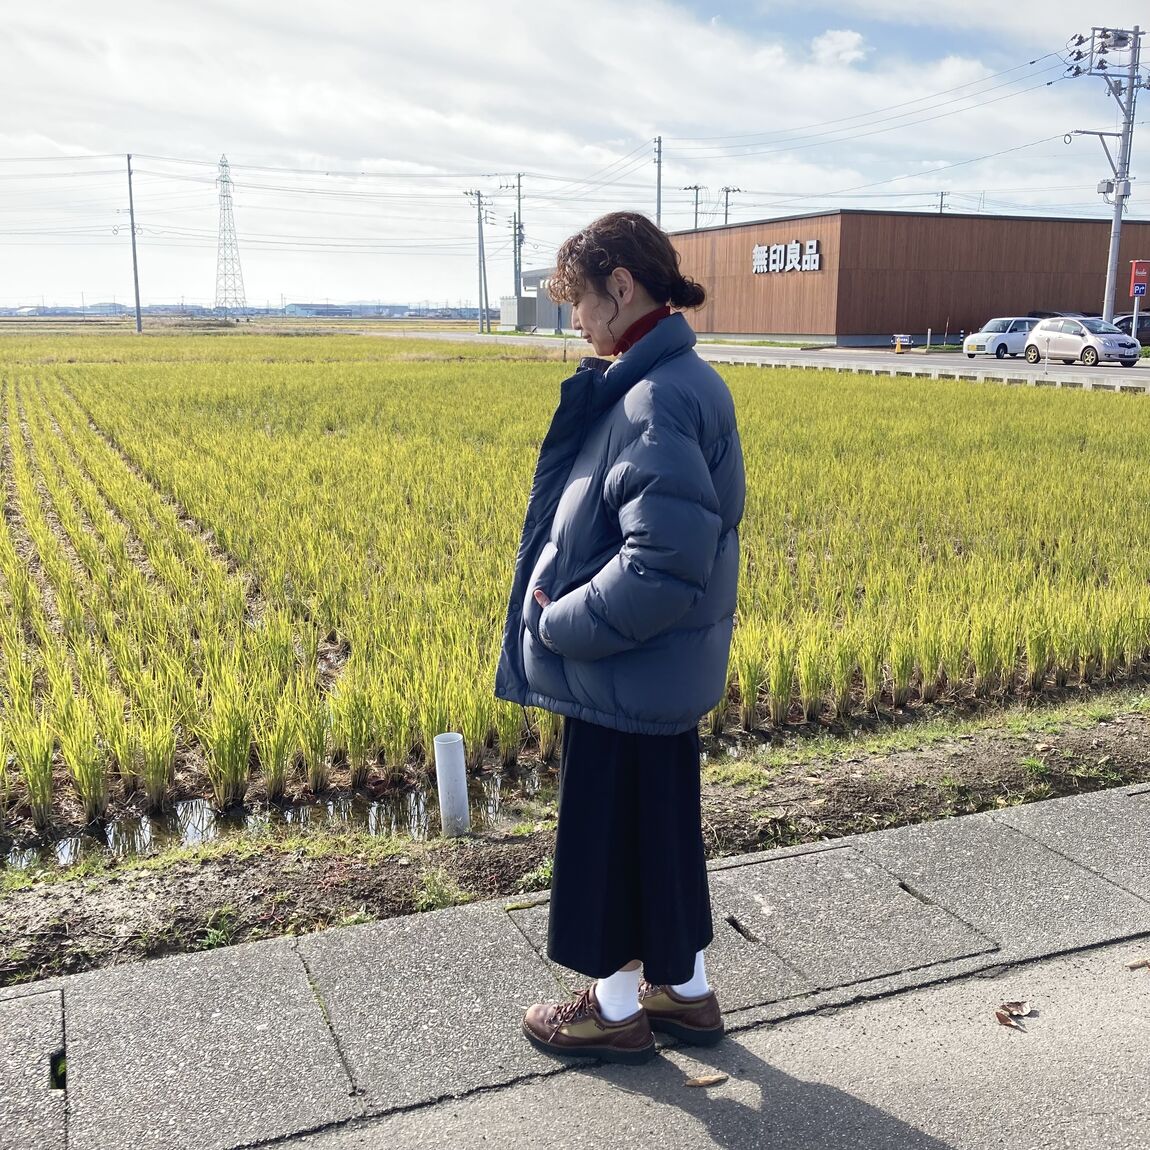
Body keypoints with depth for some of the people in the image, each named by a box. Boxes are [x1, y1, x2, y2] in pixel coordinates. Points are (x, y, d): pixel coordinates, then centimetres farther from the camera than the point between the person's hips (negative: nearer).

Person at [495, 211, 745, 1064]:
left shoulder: (657, 398, -24)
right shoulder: (684, 379, 7)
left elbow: (664, 561, -30)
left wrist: (559, 625, -16)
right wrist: (563, 602, 5)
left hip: (625, 675, -9)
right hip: (669, 672, 9)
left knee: (609, 836, 10)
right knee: (661, 827, 22)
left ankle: (618, 1009, 31)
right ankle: (685, 990, 40)